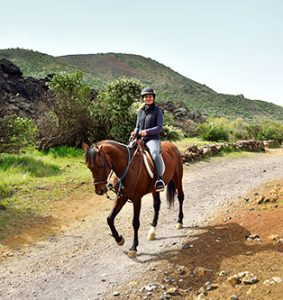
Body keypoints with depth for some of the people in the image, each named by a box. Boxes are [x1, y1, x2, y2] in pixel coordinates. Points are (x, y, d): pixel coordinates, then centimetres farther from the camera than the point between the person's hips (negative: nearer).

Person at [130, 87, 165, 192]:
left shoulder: (157, 110, 2)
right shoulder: (141, 111, 16)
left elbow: (159, 128, -6)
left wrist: (147, 131, -20)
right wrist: (135, 132, -5)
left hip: (153, 138, -6)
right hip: (140, 139, 6)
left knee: (154, 153, -36)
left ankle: (160, 178, -24)